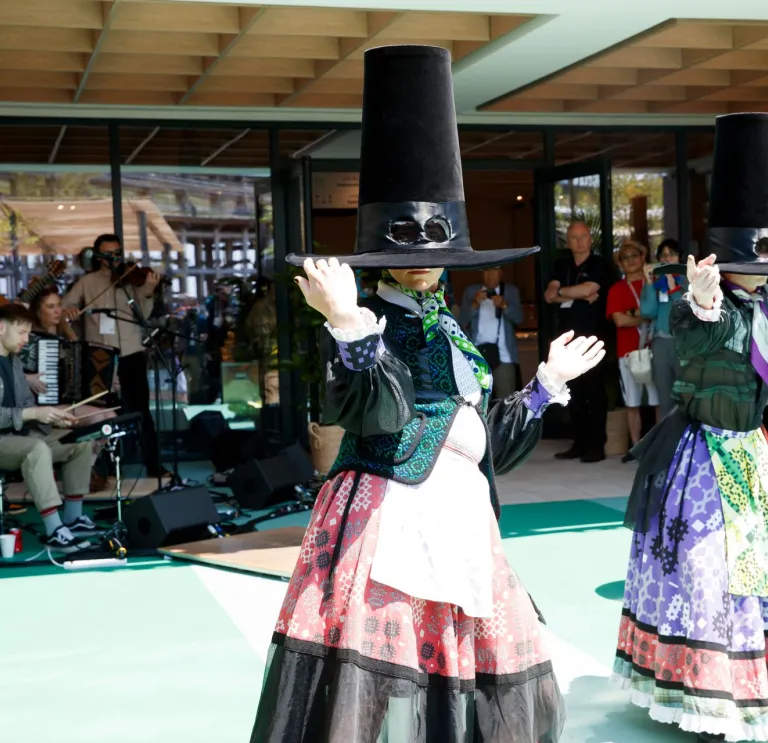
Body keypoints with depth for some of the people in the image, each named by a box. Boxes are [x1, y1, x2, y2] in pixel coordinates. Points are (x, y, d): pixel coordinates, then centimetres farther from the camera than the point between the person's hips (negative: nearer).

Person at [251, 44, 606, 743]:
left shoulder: (452, 332, 16)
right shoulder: (363, 323, -5)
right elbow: (378, 411, -25)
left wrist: (548, 384, 27)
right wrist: (348, 324, -37)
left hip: (460, 521, 8)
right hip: (385, 519, -8)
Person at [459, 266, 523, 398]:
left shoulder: (511, 291, 9)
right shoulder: (471, 291, 10)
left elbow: (518, 318, -2)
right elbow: (462, 322, 3)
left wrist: (504, 305, -20)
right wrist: (475, 304, -13)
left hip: (503, 357, -1)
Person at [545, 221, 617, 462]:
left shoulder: (600, 265, -1)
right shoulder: (562, 265, 15)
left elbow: (587, 289, -16)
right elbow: (549, 296, 3)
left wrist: (561, 292, 0)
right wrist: (579, 296, -9)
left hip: (593, 337, -5)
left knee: (595, 391, -5)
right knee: (575, 393, 7)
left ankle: (597, 445, -3)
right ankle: (579, 443, 13)